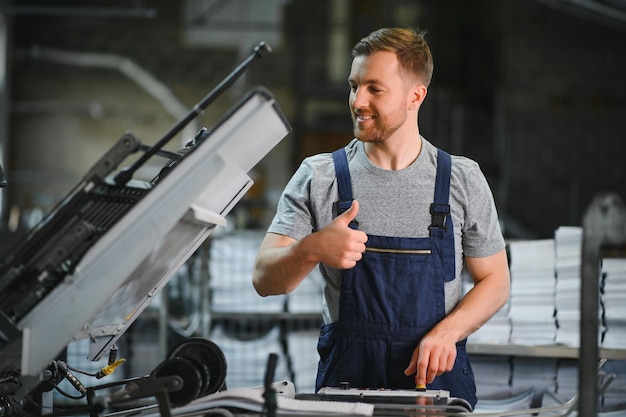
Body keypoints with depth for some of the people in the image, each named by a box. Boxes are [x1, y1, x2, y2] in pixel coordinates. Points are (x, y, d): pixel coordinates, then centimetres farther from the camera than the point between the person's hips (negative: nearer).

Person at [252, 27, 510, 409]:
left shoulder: (463, 180, 6)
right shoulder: (318, 178, 5)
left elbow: (494, 281, 10)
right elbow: (265, 280, -1)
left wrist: (447, 331, -9)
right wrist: (312, 249, -23)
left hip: (436, 375, 0)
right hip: (347, 374, 0)